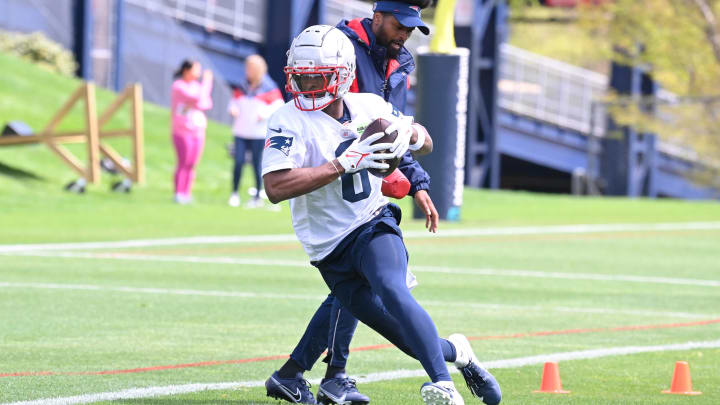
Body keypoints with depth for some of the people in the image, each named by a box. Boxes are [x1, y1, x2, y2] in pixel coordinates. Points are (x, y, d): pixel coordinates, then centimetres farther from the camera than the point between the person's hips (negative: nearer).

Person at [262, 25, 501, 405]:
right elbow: (275, 188, -30)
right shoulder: (290, 121, -14)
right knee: (411, 339, -3)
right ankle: (455, 352, 29)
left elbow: (426, 145, 15)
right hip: (330, 250, -1)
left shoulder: (368, 107, -1)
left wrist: (410, 132, -11)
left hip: (373, 225, 1)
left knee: (392, 291, -32)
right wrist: (344, 164, -32)